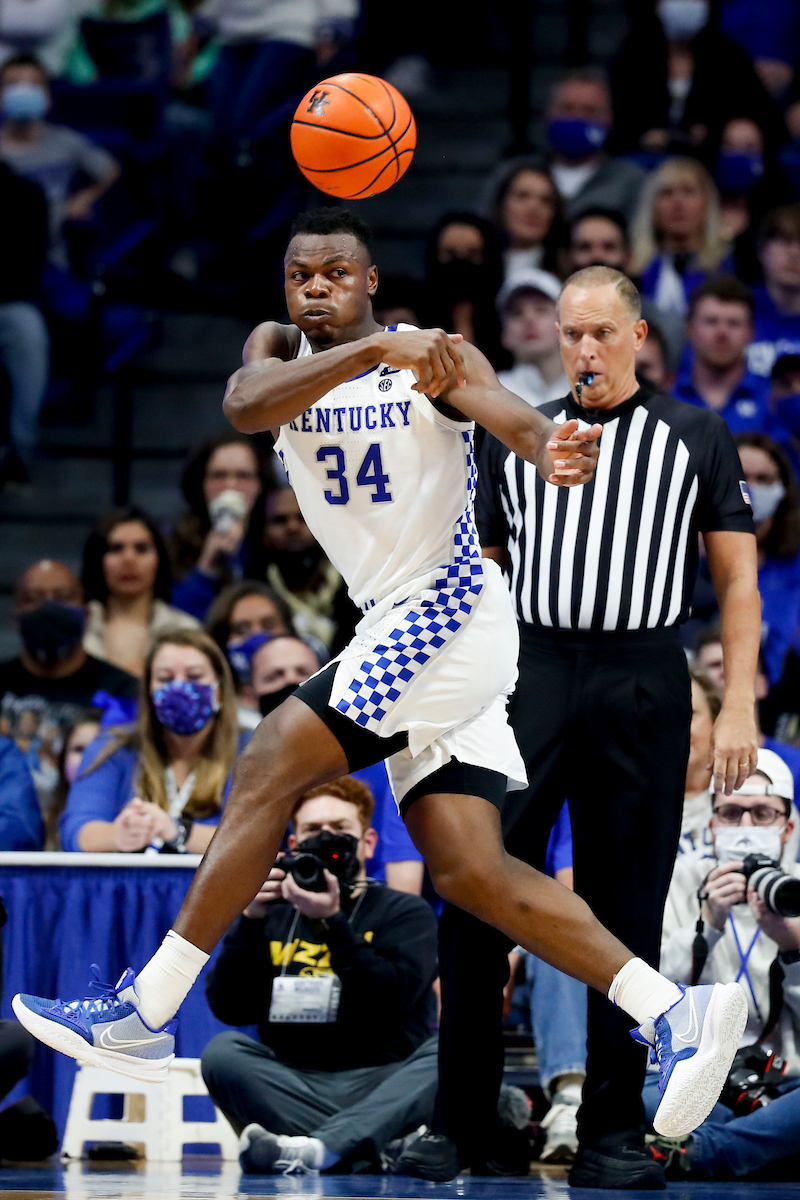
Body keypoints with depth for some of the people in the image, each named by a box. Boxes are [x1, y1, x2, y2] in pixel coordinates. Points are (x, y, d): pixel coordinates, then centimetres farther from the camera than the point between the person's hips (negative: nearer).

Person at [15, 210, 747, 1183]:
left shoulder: (435, 360, -6)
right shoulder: (278, 351, 7)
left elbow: (507, 411, -26)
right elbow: (244, 408, -16)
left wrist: (553, 449, -51)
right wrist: (370, 351, -32)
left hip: (447, 613, -7)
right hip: (395, 628, 7)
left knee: (268, 769, -14)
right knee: (469, 871, -1)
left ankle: (143, 1012, -12)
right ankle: (673, 1014, -2)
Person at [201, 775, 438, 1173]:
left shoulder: (405, 912, 9)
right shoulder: (273, 915, 16)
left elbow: (391, 1000, -9)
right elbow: (229, 1007, 3)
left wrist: (330, 922, -16)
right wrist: (251, 920, -7)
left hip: (382, 1090, -1)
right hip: (294, 1088, 2)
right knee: (223, 1051, -25)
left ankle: (319, 1148, -51)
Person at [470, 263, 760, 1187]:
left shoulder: (696, 438, 8)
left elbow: (737, 578, 6)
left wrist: (739, 706, -4)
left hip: (643, 685, -1)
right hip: (529, 673, 1)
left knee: (627, 911, 2)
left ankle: (612, 1133, 7)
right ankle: (460, 1114, -2)